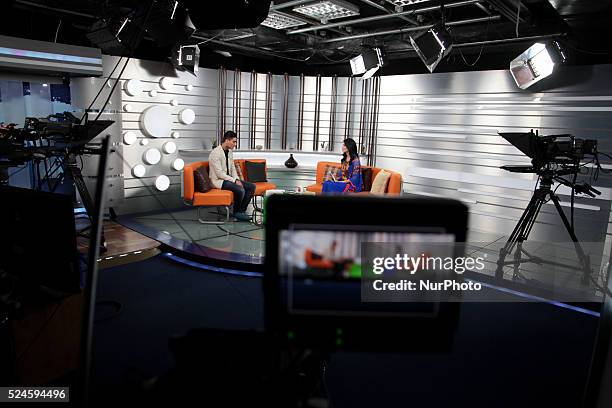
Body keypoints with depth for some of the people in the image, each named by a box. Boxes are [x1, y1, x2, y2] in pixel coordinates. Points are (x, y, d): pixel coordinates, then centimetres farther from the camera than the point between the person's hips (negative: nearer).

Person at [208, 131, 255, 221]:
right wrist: (234, 181, -20)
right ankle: (236, 212, -7)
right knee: (240, 190, -30)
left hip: (228, 178, 9)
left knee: (252, 186, -6)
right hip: (218, 180, -9)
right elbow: (219, 174, -22)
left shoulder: (229, 152, 9)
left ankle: (242, 210, -2)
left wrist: (237, 179, -4)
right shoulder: (215, 153, -19)